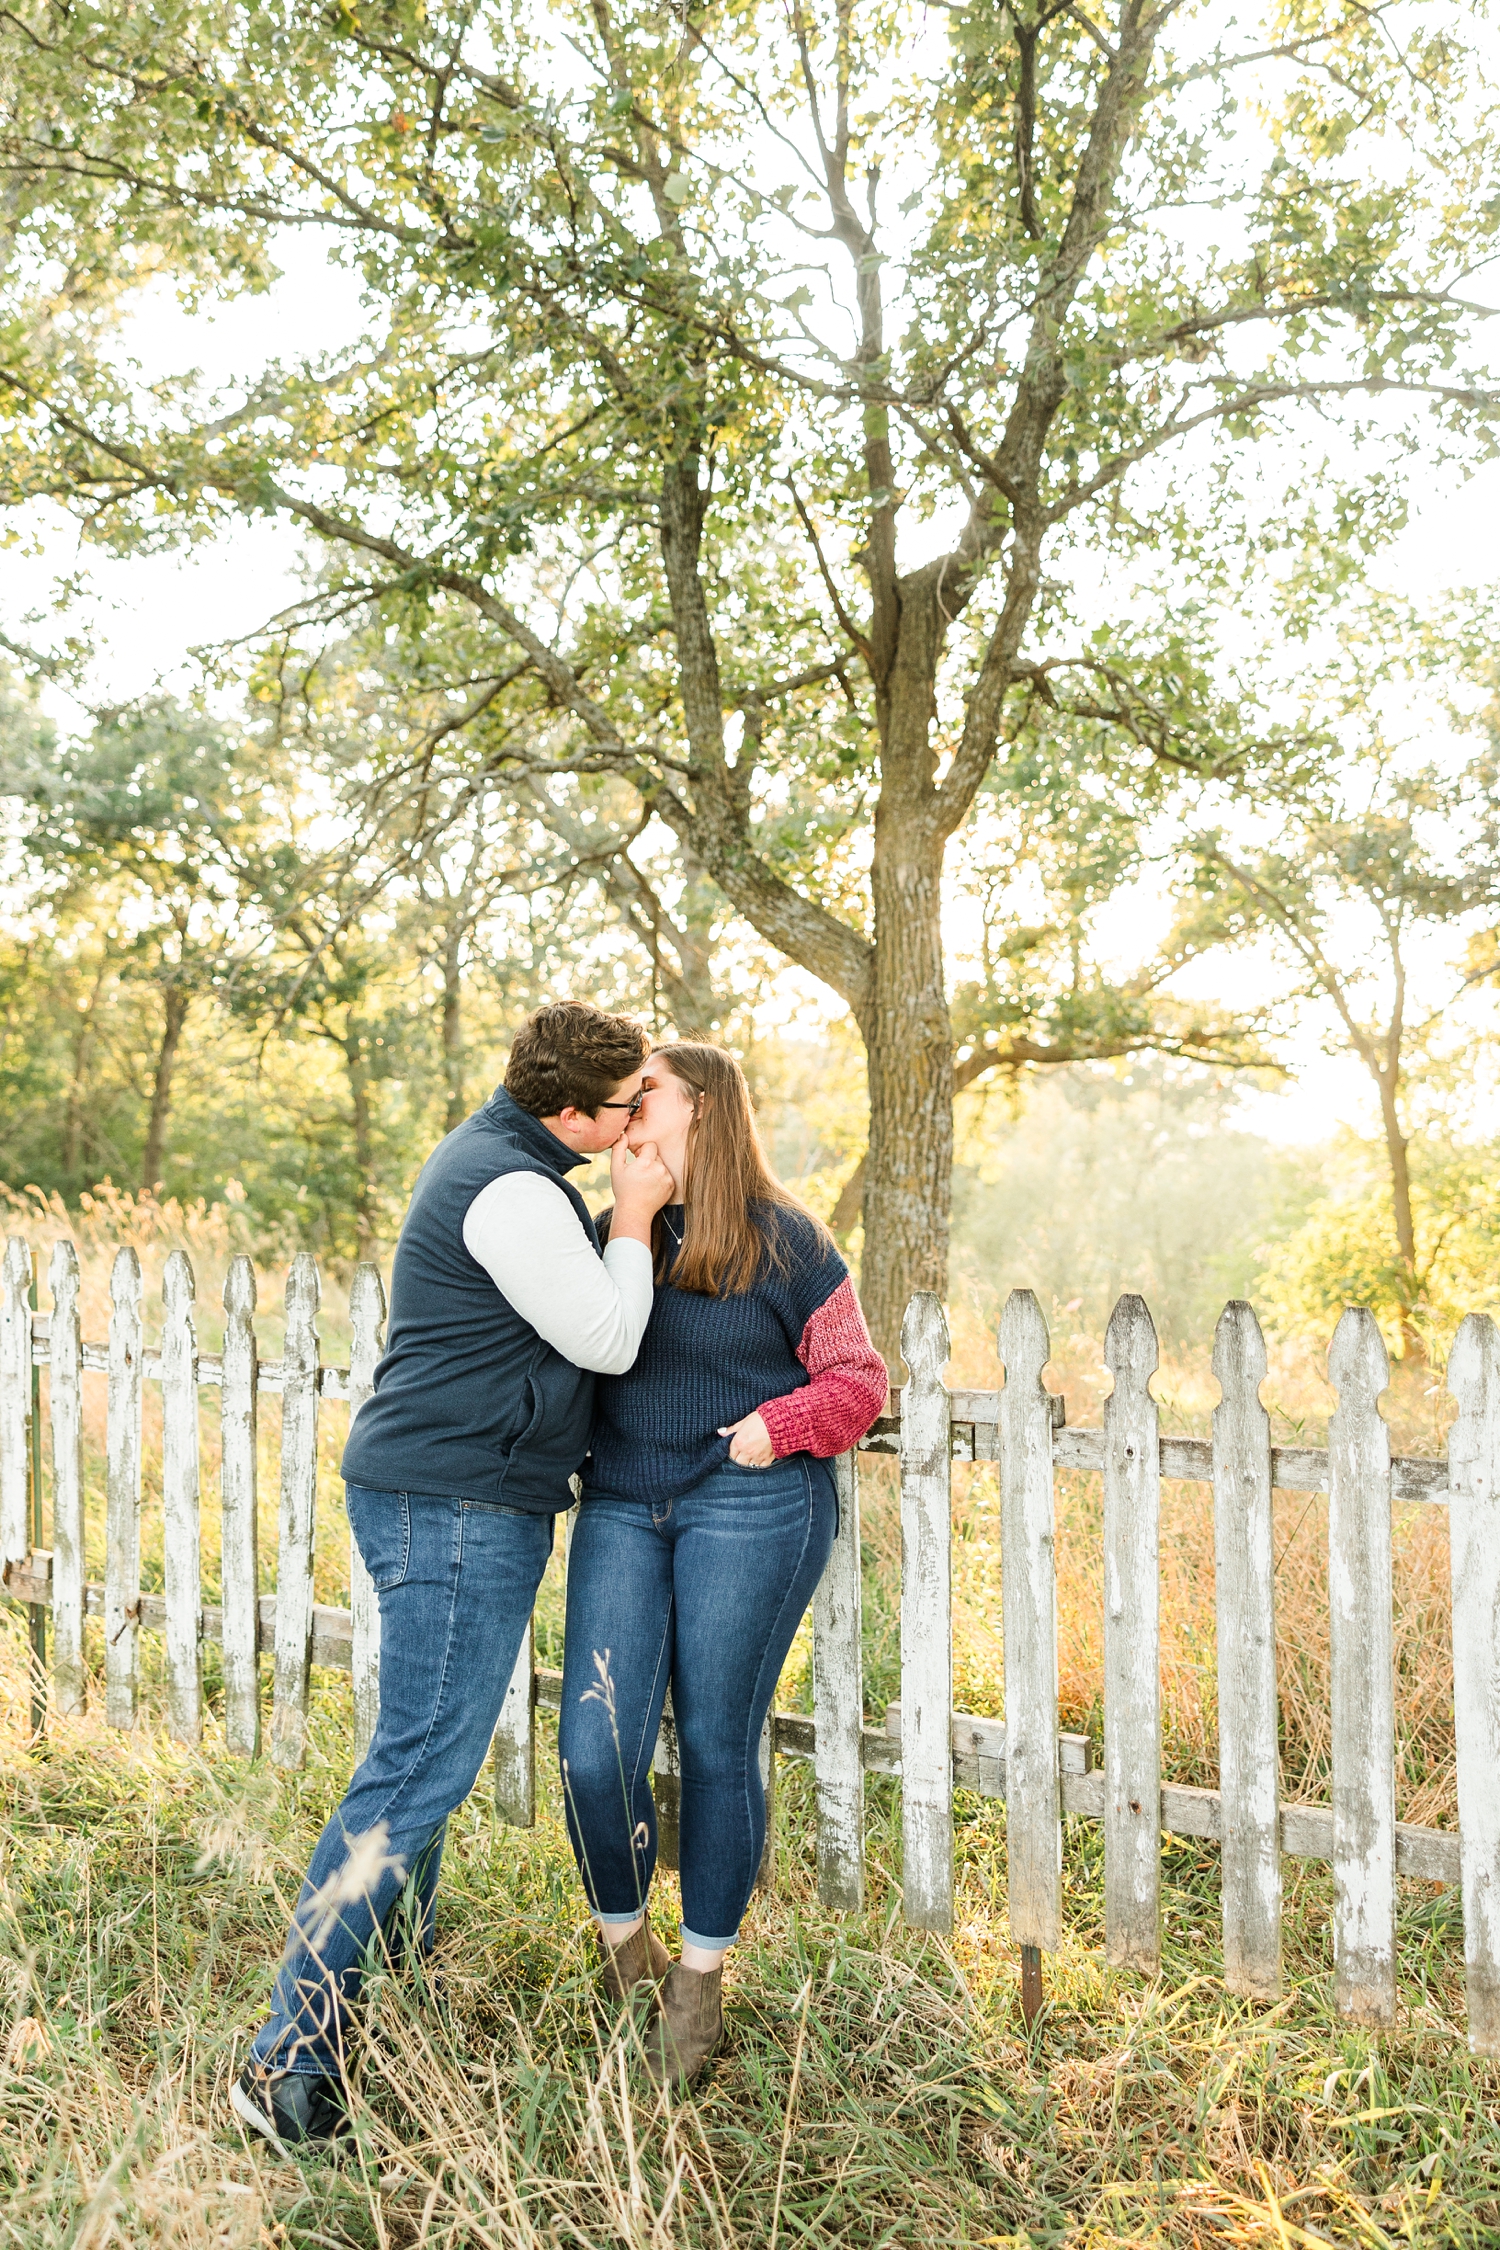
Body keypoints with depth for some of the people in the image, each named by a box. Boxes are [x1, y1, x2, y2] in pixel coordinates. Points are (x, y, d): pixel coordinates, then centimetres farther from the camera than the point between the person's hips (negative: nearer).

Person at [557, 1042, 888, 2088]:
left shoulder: (782, 1238, -2)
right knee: (594, 1752, -4)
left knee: (716, 1746, 5)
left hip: (750, 1509, -3)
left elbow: (857, 1376, 1)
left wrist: (779, 1428, -13)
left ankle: (699, 1981, 27)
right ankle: (625, 1951, 24)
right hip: (621, 1509, 4)